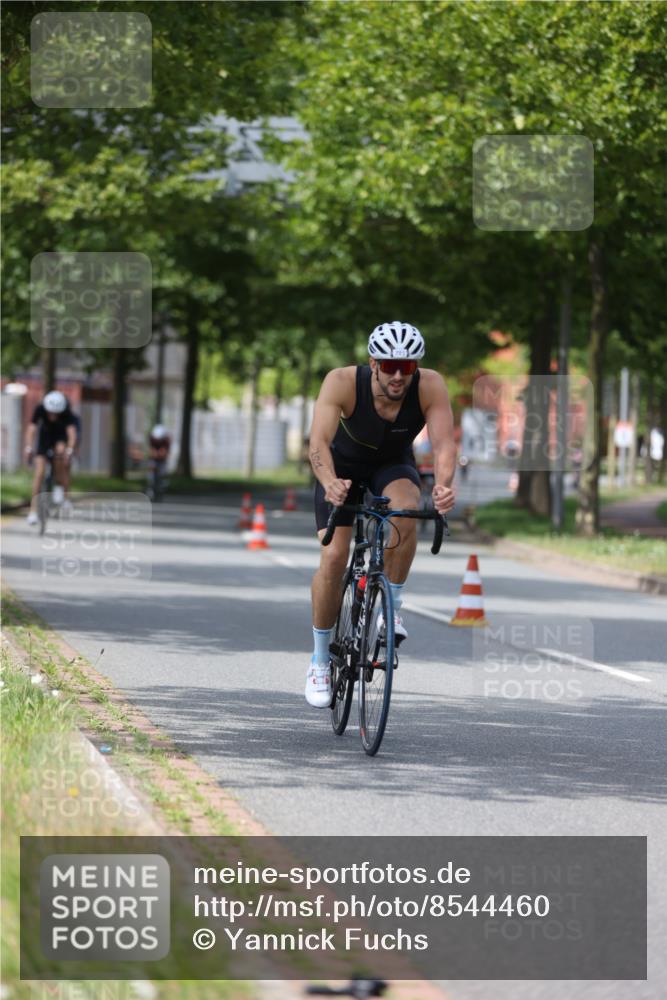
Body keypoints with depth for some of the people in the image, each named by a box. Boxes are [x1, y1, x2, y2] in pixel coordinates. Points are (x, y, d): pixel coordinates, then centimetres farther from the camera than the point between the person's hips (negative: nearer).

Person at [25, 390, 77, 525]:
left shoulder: (66, 412, -31)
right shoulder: (40, 409, -29)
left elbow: (72, 432, -40)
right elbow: (31, 429, -35)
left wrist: (70, 450, -56)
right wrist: (28, 448, -50)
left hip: (61, 436, -1)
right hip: (45, 435, 1)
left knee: (60, 450, -36)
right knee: (39, 472, -13)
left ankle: (59, 486, -13)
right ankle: (33, 510, -8)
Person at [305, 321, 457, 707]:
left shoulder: (430, 386, -29)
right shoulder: (343, 382, -33)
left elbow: (444, 443, -37)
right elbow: (319, 441, -41)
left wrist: (443, 485, -58)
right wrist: (329, 483, -61)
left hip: (394, 465, 1)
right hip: (343, 466, -1)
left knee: (406, 509, -34)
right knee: (333, 558, -15)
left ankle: (392, 605, -12)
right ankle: (320, 661, 3)